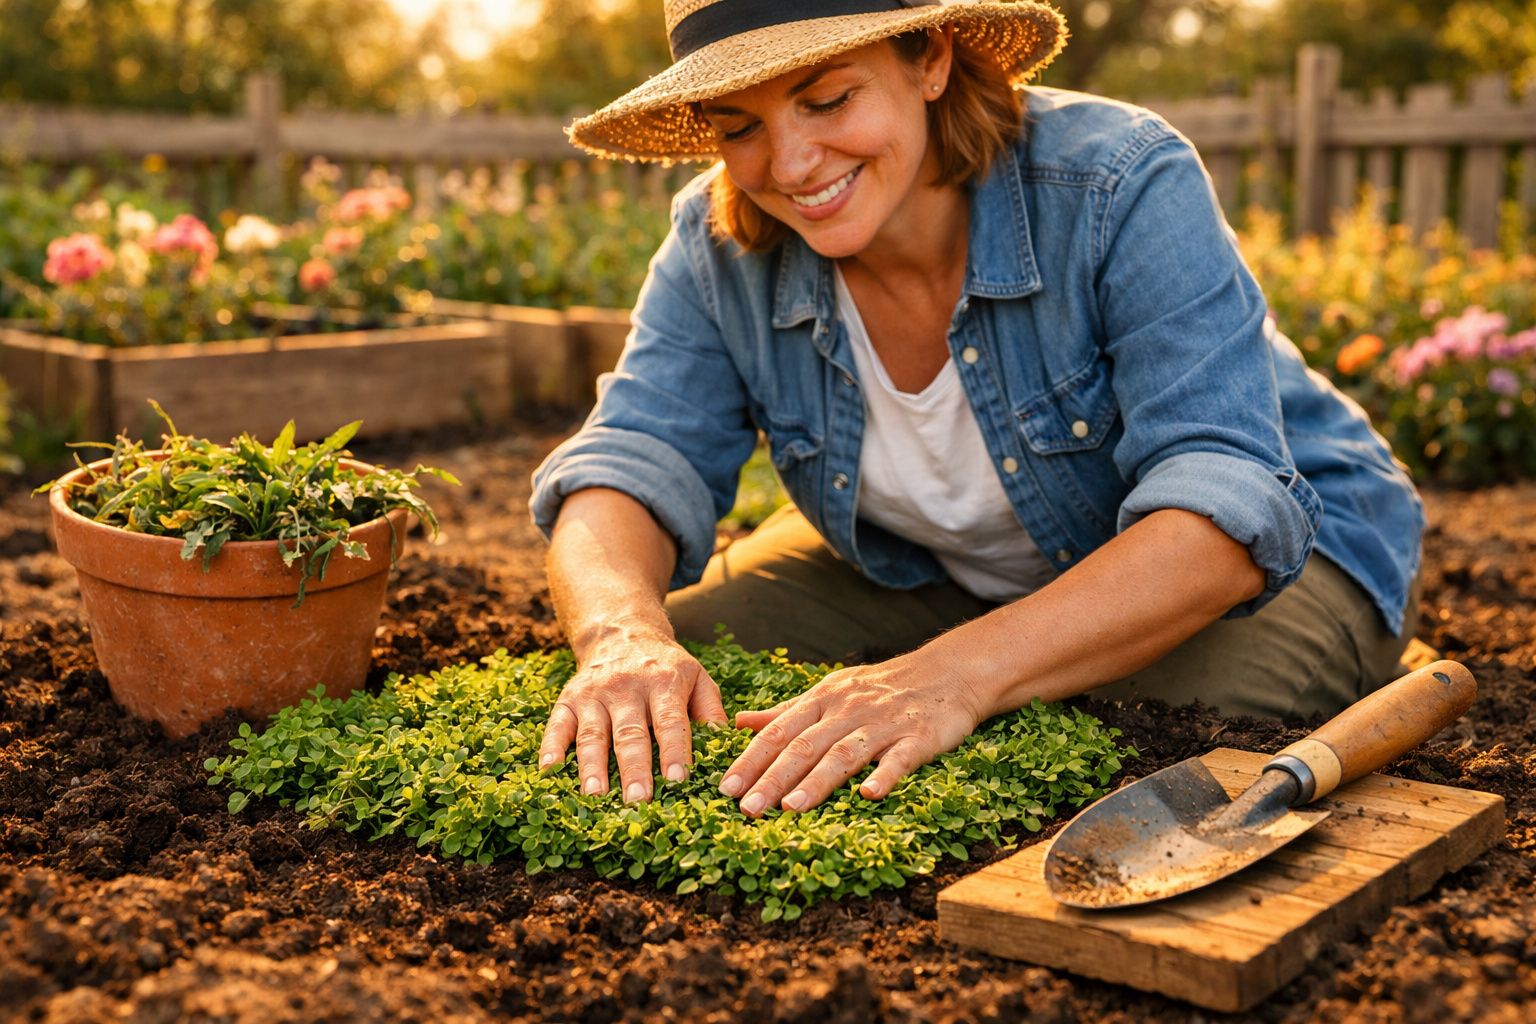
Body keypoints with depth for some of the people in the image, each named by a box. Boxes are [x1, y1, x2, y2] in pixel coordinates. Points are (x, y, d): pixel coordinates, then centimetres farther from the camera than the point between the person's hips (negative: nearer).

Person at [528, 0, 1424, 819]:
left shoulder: (1122, 188, -31)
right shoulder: (719, 250, -15)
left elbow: (1224, 510, -39)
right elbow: (628, 469, -18)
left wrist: (961, 672, -54)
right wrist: (623, 636, -44)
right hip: (924, 575, 4)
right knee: (666, 659, -14)